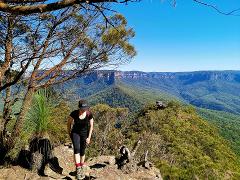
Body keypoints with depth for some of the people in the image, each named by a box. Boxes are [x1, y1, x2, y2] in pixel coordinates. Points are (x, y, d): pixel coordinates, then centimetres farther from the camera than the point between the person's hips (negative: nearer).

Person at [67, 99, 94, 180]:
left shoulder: (89, 114, -22)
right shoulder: (74, 113, -24)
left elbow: (91, 126, -9)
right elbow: (69, 122, -5)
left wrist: (89, 137, -8)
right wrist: (69, 133, 5)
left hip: (85, 134, 1)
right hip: (75, 133, 0)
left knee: (82, 152, 9)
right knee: (76, 149, -23)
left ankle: (82, 168, 32)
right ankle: (78, 169, -20)